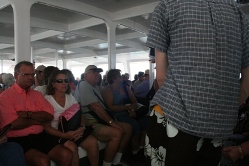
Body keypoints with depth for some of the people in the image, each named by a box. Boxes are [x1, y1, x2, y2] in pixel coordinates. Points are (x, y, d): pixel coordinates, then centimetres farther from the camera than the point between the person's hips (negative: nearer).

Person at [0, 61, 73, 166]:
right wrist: (38, 119, -2)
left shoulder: (37, 94, 15)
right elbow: (13, 124, -15)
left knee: (66, 155, -14)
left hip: (40, 136, 5)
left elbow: (49, 115, 1)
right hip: (18, 140, -5)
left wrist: (28, 114, -12)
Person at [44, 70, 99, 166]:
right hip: (56, 134, -4)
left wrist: (82, 127, -15)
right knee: (72, 147, -34)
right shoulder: (47, 100, -6)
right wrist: (64, 135, -24)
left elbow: (81, 116, 8)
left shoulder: (71, 97, 10)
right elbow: (46, 126, -10)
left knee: (93, 142, -21)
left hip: (73, 132, 5)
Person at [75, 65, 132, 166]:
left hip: (100, 121, 10)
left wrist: (112, 121, 2)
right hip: (89, 124, -10)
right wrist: (111, 122, -20)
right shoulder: (84, 85, -10)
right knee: (116, 133, -29)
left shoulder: (95, 87, 19)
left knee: (128, 128, 1)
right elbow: (95, 107, -20)